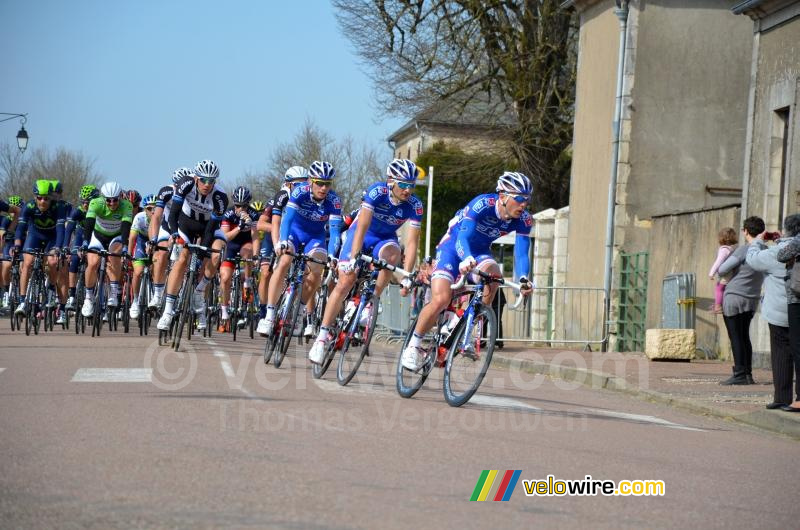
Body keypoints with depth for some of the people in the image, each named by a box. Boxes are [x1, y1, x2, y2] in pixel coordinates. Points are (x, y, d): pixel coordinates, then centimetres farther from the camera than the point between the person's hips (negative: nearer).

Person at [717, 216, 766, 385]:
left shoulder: (744, 251, -17)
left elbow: (722, 270, -13)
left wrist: (718, 272, 10)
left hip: (734, 297, -7)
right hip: (752, 300, 7)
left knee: (736, 338, -5)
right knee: (745, 337, 14)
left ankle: (740, 374, -8)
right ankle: (748, 374, 13)